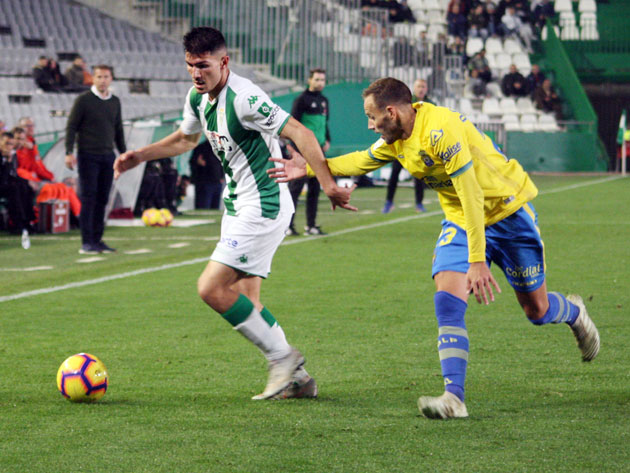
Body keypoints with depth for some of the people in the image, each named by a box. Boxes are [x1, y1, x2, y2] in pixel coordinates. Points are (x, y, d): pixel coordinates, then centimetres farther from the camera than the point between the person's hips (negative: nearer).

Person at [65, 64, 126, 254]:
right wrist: (69, 152, -14)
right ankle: (86, 243, -6)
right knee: (88, 199, -7)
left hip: (108, 156, 5)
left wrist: (123, 153, 17)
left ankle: (97, 240, 10)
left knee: (102, 200, 5)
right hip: (88, 156, -5)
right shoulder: (83, 100, -4)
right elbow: (71, 127, -5)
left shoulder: (115, 102, 12)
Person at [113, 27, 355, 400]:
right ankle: (296, 378, 17)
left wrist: (329, 185, -27)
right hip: (238, 206, 10)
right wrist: (141, 156, 19)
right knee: (244, 302, 10)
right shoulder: (198, 97, 6)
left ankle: (282, 357, -3)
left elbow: (299, 133, -24)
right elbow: (187, 138, 27)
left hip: (263, 208, -10)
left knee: (212, 289, -14)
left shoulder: (243, 98, -22)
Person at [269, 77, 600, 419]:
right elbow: (362, 161, 18)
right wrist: (310, 168, 13)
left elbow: (473, 197, -32)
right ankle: (454, 397, -20)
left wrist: (478, 261, -34)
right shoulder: (395, 139, -4)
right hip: (460, 219, 6)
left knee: (536, 311, 3)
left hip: (509, 212, -6)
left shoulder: (441, 131, -31)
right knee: (446, 300, -16)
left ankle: (574, 313, 39)